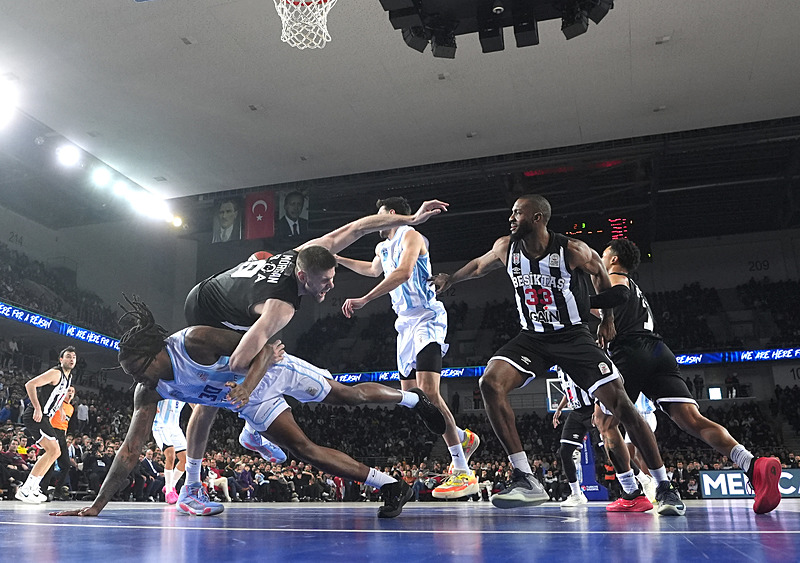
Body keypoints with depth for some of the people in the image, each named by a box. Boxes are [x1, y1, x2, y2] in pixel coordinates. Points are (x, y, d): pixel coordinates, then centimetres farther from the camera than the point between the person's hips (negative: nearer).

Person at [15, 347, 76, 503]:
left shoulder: (69, 376, 16)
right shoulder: (56, 373, -13)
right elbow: (30, 385, -21)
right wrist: (37, 408, -26)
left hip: (43, 418, 10)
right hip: (35, 416, -10)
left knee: (55, 452, 15)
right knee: (53, 450, -18)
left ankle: (33, 488, 19)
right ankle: (24, 490, -15)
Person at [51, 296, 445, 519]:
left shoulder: (196, 341, -33)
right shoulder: (148, 393, -15)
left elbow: (265, 346, -28)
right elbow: (130, 451, -10)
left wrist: (249, 382, -44)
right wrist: (97, 505, -13)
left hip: (271, 368, -4)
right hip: (252, 404, 5)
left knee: (350, 396, 5)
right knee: (305, 450, -6)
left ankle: (412, 398, 35)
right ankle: (389, 485, 7)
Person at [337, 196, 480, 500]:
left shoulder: (410, 236, -7)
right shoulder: (383, 247, 20)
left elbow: (402, 273, -26)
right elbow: (373, 270, 44)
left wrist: (364, 300, -29)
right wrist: (336, 259, 47)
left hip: (426, 318, -10)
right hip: (406, 323, 10)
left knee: (428, 392, -22)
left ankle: (463, 473, -19)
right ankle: (463, 437, 26)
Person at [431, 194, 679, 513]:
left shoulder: (572, 251, -17)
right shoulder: (506, 247, -7)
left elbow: (599, 271, 4)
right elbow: (481, 266, 16)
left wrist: (607, 317, 9)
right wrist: (450, 280, 19)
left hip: (573, 336, -3)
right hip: (532, 337, 3)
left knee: (620, 404, -13)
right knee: (490, 383, -22)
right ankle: (526, 481, -18)